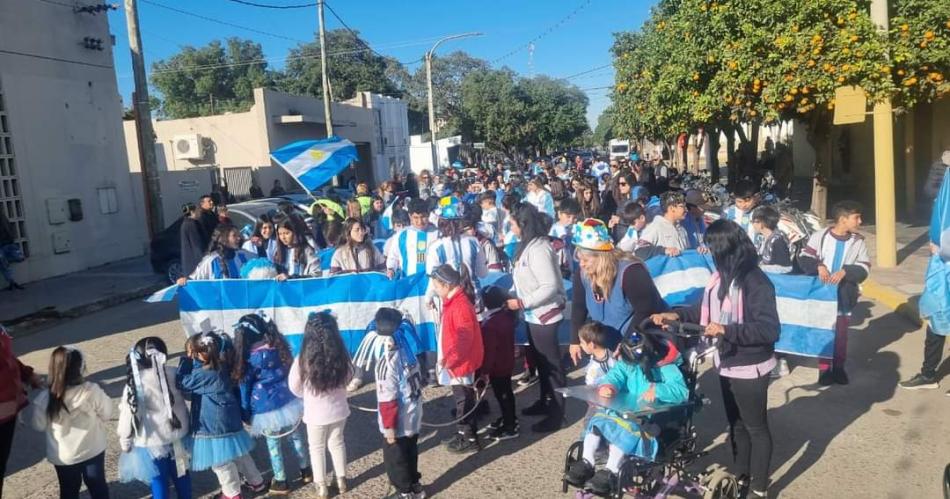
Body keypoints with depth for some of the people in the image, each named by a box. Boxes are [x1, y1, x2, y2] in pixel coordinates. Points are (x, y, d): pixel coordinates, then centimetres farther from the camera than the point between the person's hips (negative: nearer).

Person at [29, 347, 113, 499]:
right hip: (92, 450, -1)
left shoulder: (45, 398, -21)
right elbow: (107, 414, -10)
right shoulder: (92, 391, -24)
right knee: (98, 487, 20)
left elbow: (38, 425, -6)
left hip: (62, 456, 1)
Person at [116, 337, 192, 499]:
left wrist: (125, 441, 3)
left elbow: (128, 415, -11)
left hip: (151, 440, -4)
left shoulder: (134, 384, -20)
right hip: (176, 434, 4)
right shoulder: (173, 374, -11)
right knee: (180, 471, 22)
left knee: (158, 478, 12)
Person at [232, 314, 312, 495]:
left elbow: (245, 387, -8)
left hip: (267, 409, -5)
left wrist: (245, 414, 1)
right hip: (289, 401, 5)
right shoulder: (278, 345, -3)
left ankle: (280, 482, 23)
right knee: (296, 436, 19)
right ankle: (306, 471, 34)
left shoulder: (251, 358, -17)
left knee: (273, 444, 12)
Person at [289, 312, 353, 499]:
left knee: (317, 448, 19)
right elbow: (348, 378, 2)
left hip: (316, 413, -2)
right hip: (338, 410, 3)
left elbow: (295, 387, -8)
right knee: (337, 443, 24)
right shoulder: (341, 357, -16)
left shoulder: (303, 360, -23)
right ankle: (341, 480, 36)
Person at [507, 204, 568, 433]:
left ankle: (556, 411, 15)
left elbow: (550, 286, -26)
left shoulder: (539, 248, -22)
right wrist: (515, 297, 5)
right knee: (540, 360, 21)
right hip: (534, 314, 10)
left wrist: (523, 303, -22)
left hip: (545, 314, -10)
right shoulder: (527, 244, 6)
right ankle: (545, 401, 37)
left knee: (551, 362, 2)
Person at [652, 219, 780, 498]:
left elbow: (769, 329, -27)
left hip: (749, 368, -8)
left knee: (756, 427, 10)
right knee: (736, 424, 21)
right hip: (727, 364, 8)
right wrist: (677, 315, -2)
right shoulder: (722, 276, 2)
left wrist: (726, 330, -32)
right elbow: (707, 310, 12)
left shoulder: (755, 281, -23)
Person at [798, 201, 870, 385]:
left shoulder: (858, 241, -3)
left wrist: (845, 271, -22)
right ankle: (824, 369, 20)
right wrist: (819, 266, -25)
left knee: (841, 333, 13)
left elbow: (864, 269, -6)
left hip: (843, 295, 2)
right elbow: (804, 258, -8)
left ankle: (838, 368, 28)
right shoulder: (820, 236, -10)